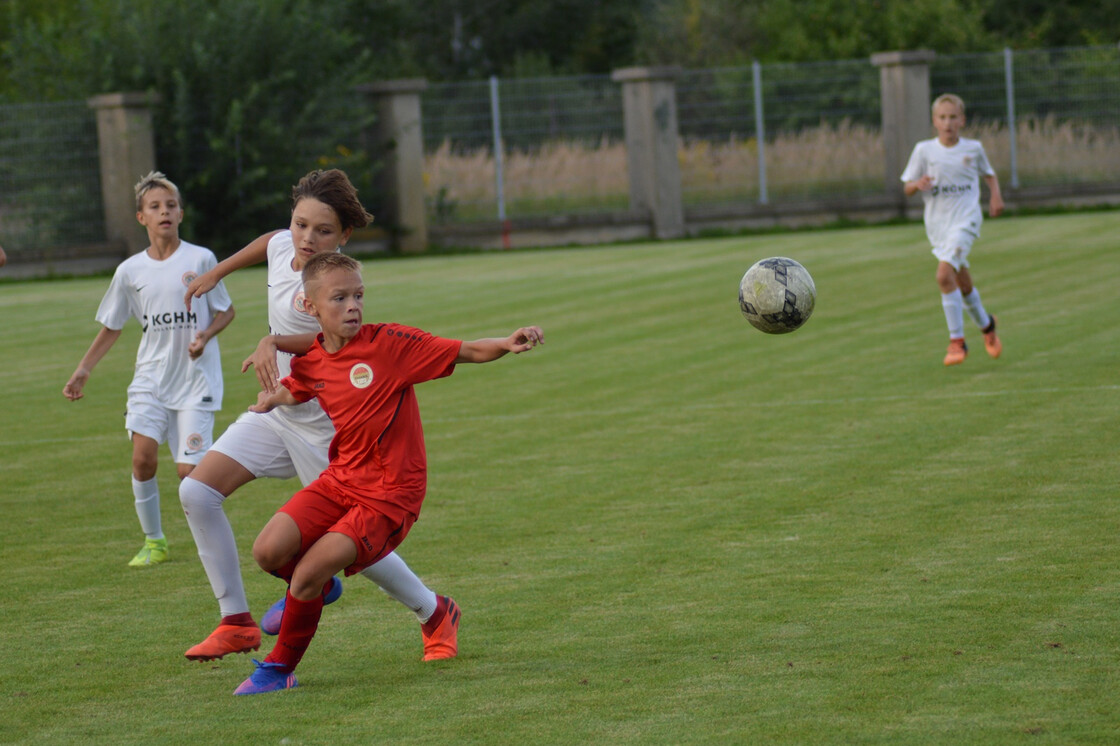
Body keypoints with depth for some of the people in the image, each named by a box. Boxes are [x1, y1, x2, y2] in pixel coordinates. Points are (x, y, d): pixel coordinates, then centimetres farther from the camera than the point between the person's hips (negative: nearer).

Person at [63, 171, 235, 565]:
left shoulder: (201, 259, -5)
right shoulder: (130, 271, 3)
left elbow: (226, 310, 5)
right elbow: (111, 326, 15)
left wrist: (207, 333, -15)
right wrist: (83, 369, 13)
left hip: (196, 378, -2)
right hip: (150, 377, 3)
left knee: (189, 470, -9)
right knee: (143, 455, -14)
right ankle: (153, 541, 3)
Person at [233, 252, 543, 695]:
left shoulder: (389, 343, -12)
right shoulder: (311, 363, 5)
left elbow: (470, 352, -12)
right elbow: (292, 390, 30)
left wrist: (509, 343, -31)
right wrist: (271, 398, 7)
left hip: (389, 495, -5)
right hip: (339, 480, 6)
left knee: (306, 578, -17)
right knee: (268, 552, -12)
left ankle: (280, 668, 8)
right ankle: (314, 590, 24)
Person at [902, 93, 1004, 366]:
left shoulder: (973, 148, 2)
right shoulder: (924, 150, 1)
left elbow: (989, 173, 21)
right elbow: (906, 187, 5)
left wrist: (996, 195, 3)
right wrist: (918, 184, -18)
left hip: (965, 219, -3)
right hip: (937, 224, 3)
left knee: (944, 275, -22)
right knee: (963, 284, 13)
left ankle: (956, 341, -17)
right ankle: (986, 325, 40)